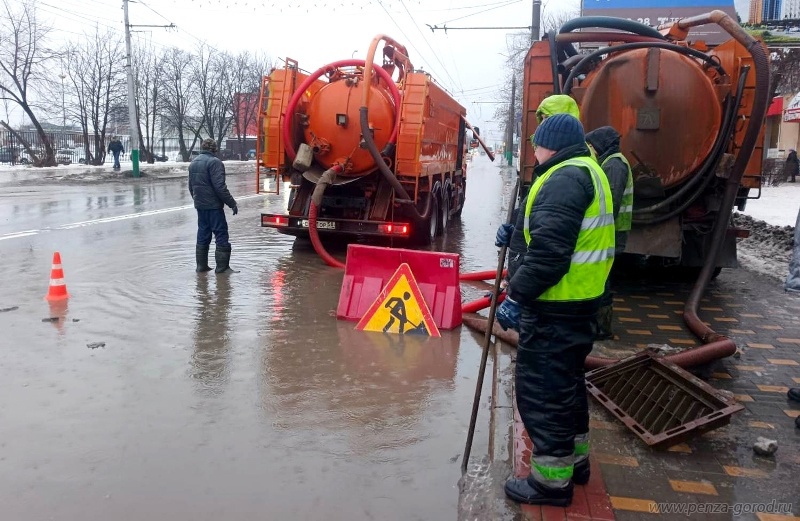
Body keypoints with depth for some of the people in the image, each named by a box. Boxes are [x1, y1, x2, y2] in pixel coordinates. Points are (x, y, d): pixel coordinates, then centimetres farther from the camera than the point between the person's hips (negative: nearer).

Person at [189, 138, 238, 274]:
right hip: (213, 205, -8)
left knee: (202, 235, 14)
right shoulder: (214, 162, -14)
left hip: (200, 205, 8)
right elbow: (220, 187, -20)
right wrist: (232, 203, -16)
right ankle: (222, 266, -2)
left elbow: (191, 186, 20)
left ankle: (201, 265, 18)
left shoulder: (193, 163, 13)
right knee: (221, 235, -2)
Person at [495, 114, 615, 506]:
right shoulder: (588, 172, 17)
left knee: (542, 388, -1)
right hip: (579, 301, 11)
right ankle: (574, 459, 37)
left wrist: (516, 296, -23)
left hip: (555, 308, -11)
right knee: (566, 382, 22)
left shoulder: (565, 178, -17)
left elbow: (549, 251, -27)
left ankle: (551, 481, 11)